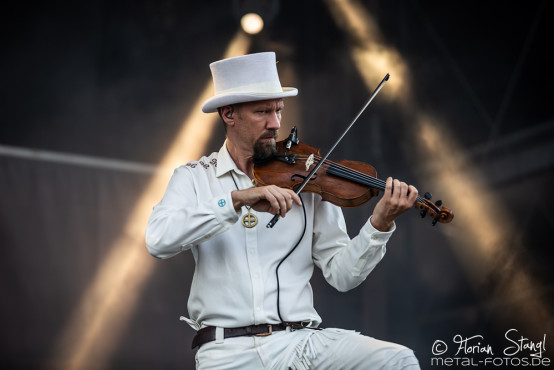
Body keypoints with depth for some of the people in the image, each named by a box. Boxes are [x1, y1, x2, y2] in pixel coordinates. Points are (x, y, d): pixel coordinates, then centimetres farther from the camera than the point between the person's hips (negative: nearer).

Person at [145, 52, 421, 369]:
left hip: (302, 340, 1)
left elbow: (342, 274, 5)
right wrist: (237, 199, -21)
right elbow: (159, 240, -13)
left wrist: (380, 224, -11)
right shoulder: (195, 178, 8)